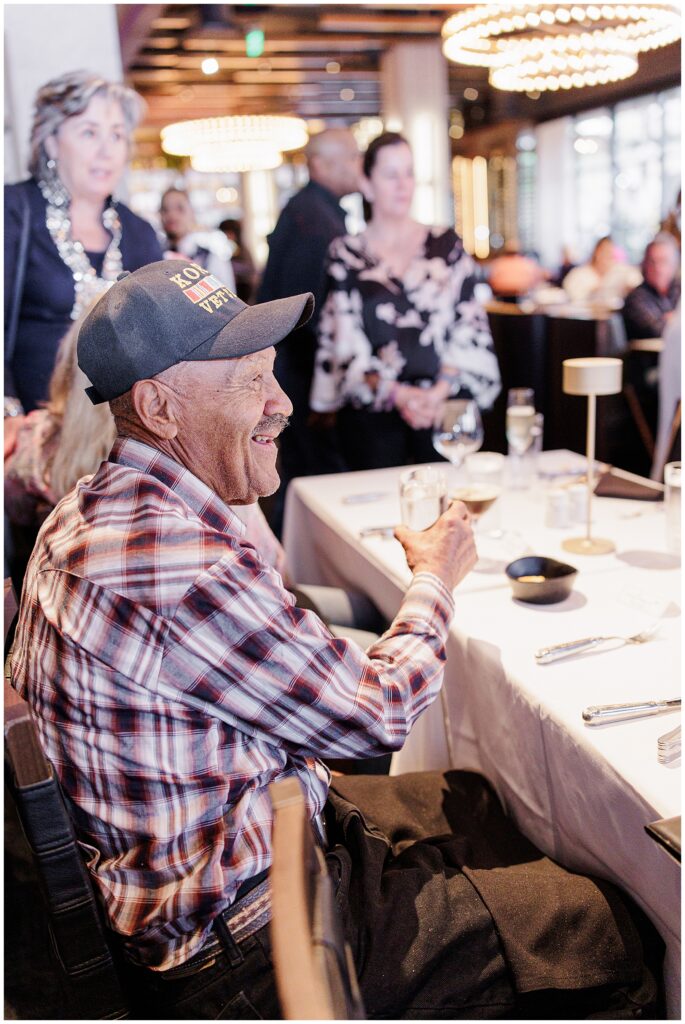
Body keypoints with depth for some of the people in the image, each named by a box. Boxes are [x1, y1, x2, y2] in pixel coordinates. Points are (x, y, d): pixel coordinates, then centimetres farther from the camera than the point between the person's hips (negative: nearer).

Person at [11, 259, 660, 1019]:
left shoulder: (92, 512, 0)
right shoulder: (179, 563, -33)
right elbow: (376, 714, -22)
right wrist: (435, 578, -1)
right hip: (236, 955, -10)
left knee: (470, 798, 24)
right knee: (593, 924, 0)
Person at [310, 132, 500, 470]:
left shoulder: (446, 244, 8)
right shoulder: (345, 254, 4)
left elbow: (469, 326, 4)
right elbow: (345, 343, -2)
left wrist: (441, 391, -10)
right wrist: (396, 394, -14)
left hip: (445, 407, 1)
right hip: (371, 414, -1)